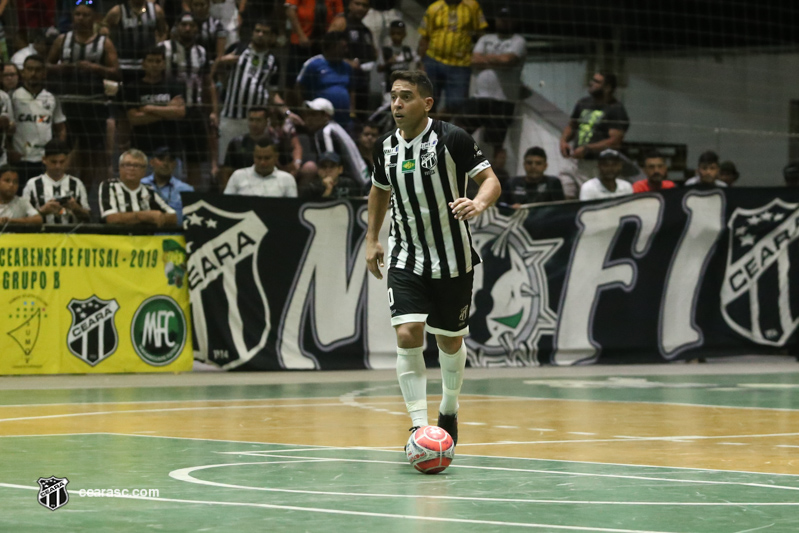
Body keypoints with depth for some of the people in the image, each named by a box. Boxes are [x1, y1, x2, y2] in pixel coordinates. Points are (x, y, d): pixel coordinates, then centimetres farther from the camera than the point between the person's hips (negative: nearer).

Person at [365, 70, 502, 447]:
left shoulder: (452, 139, -14)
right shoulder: (385, 147, 0)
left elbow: (491, 180, -12)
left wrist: (479, 203, -33)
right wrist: (372, 239, 17)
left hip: (453, 260, -2)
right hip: (405, 260, 2)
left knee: (450, 341, 12)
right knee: (407, 335, -17)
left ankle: (449, 410, 40)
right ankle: (419, 427, -15)